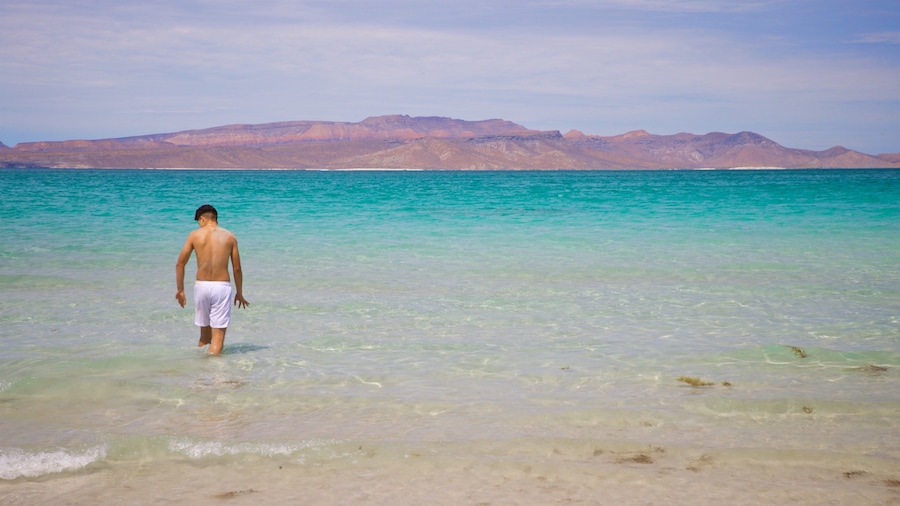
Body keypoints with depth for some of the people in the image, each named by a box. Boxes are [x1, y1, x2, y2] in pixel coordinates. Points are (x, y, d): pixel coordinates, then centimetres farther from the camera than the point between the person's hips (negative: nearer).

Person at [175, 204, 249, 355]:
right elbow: (237, 269, 6)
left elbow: (180, 264, 3)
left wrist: (180, 290, 12)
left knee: (204, 332, 17)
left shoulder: (195, 235, 3)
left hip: (201, 286, 1)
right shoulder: (230, 237, 5)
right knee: (218, 335, 0)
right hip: (222, 286, -1)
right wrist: (239, 293, 16)